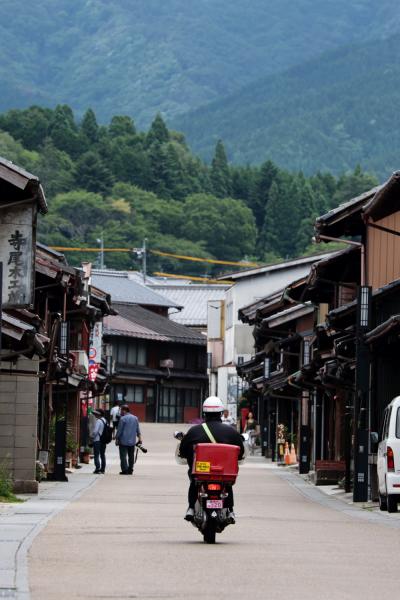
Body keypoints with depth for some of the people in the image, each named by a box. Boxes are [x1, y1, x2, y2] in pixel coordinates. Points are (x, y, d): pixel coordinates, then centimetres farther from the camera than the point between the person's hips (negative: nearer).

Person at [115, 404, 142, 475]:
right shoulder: (135, 418, 8)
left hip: (123, 441, -6)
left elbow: (119, 430, -8)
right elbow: (138, 430, 11)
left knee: (123, 456, -3)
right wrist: (139, 438, 17)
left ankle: (125, 470, -10)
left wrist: (116, 439, -1)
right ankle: (130, 470, 12)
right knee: (131, 456, 11)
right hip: (132, 441, 6)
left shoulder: (123, 419, -10)